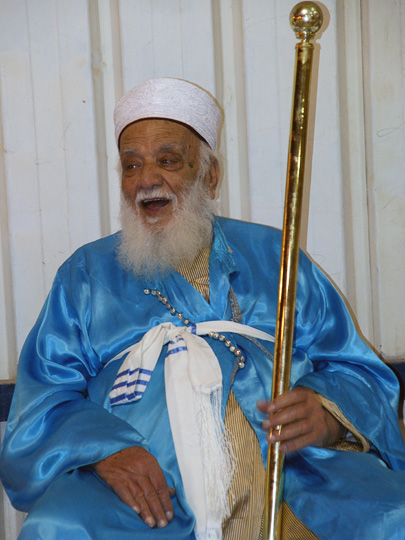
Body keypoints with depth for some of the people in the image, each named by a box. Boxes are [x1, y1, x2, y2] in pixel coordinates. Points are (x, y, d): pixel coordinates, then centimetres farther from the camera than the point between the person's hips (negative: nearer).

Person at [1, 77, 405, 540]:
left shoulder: (273, 256, 19)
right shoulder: (87, 273, 18)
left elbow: (357, 373, 13)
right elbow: (44, 399, 8)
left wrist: (327, 414, -11)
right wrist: (102, 448, -14)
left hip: (289, 470, 1)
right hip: (147, 486, -1)